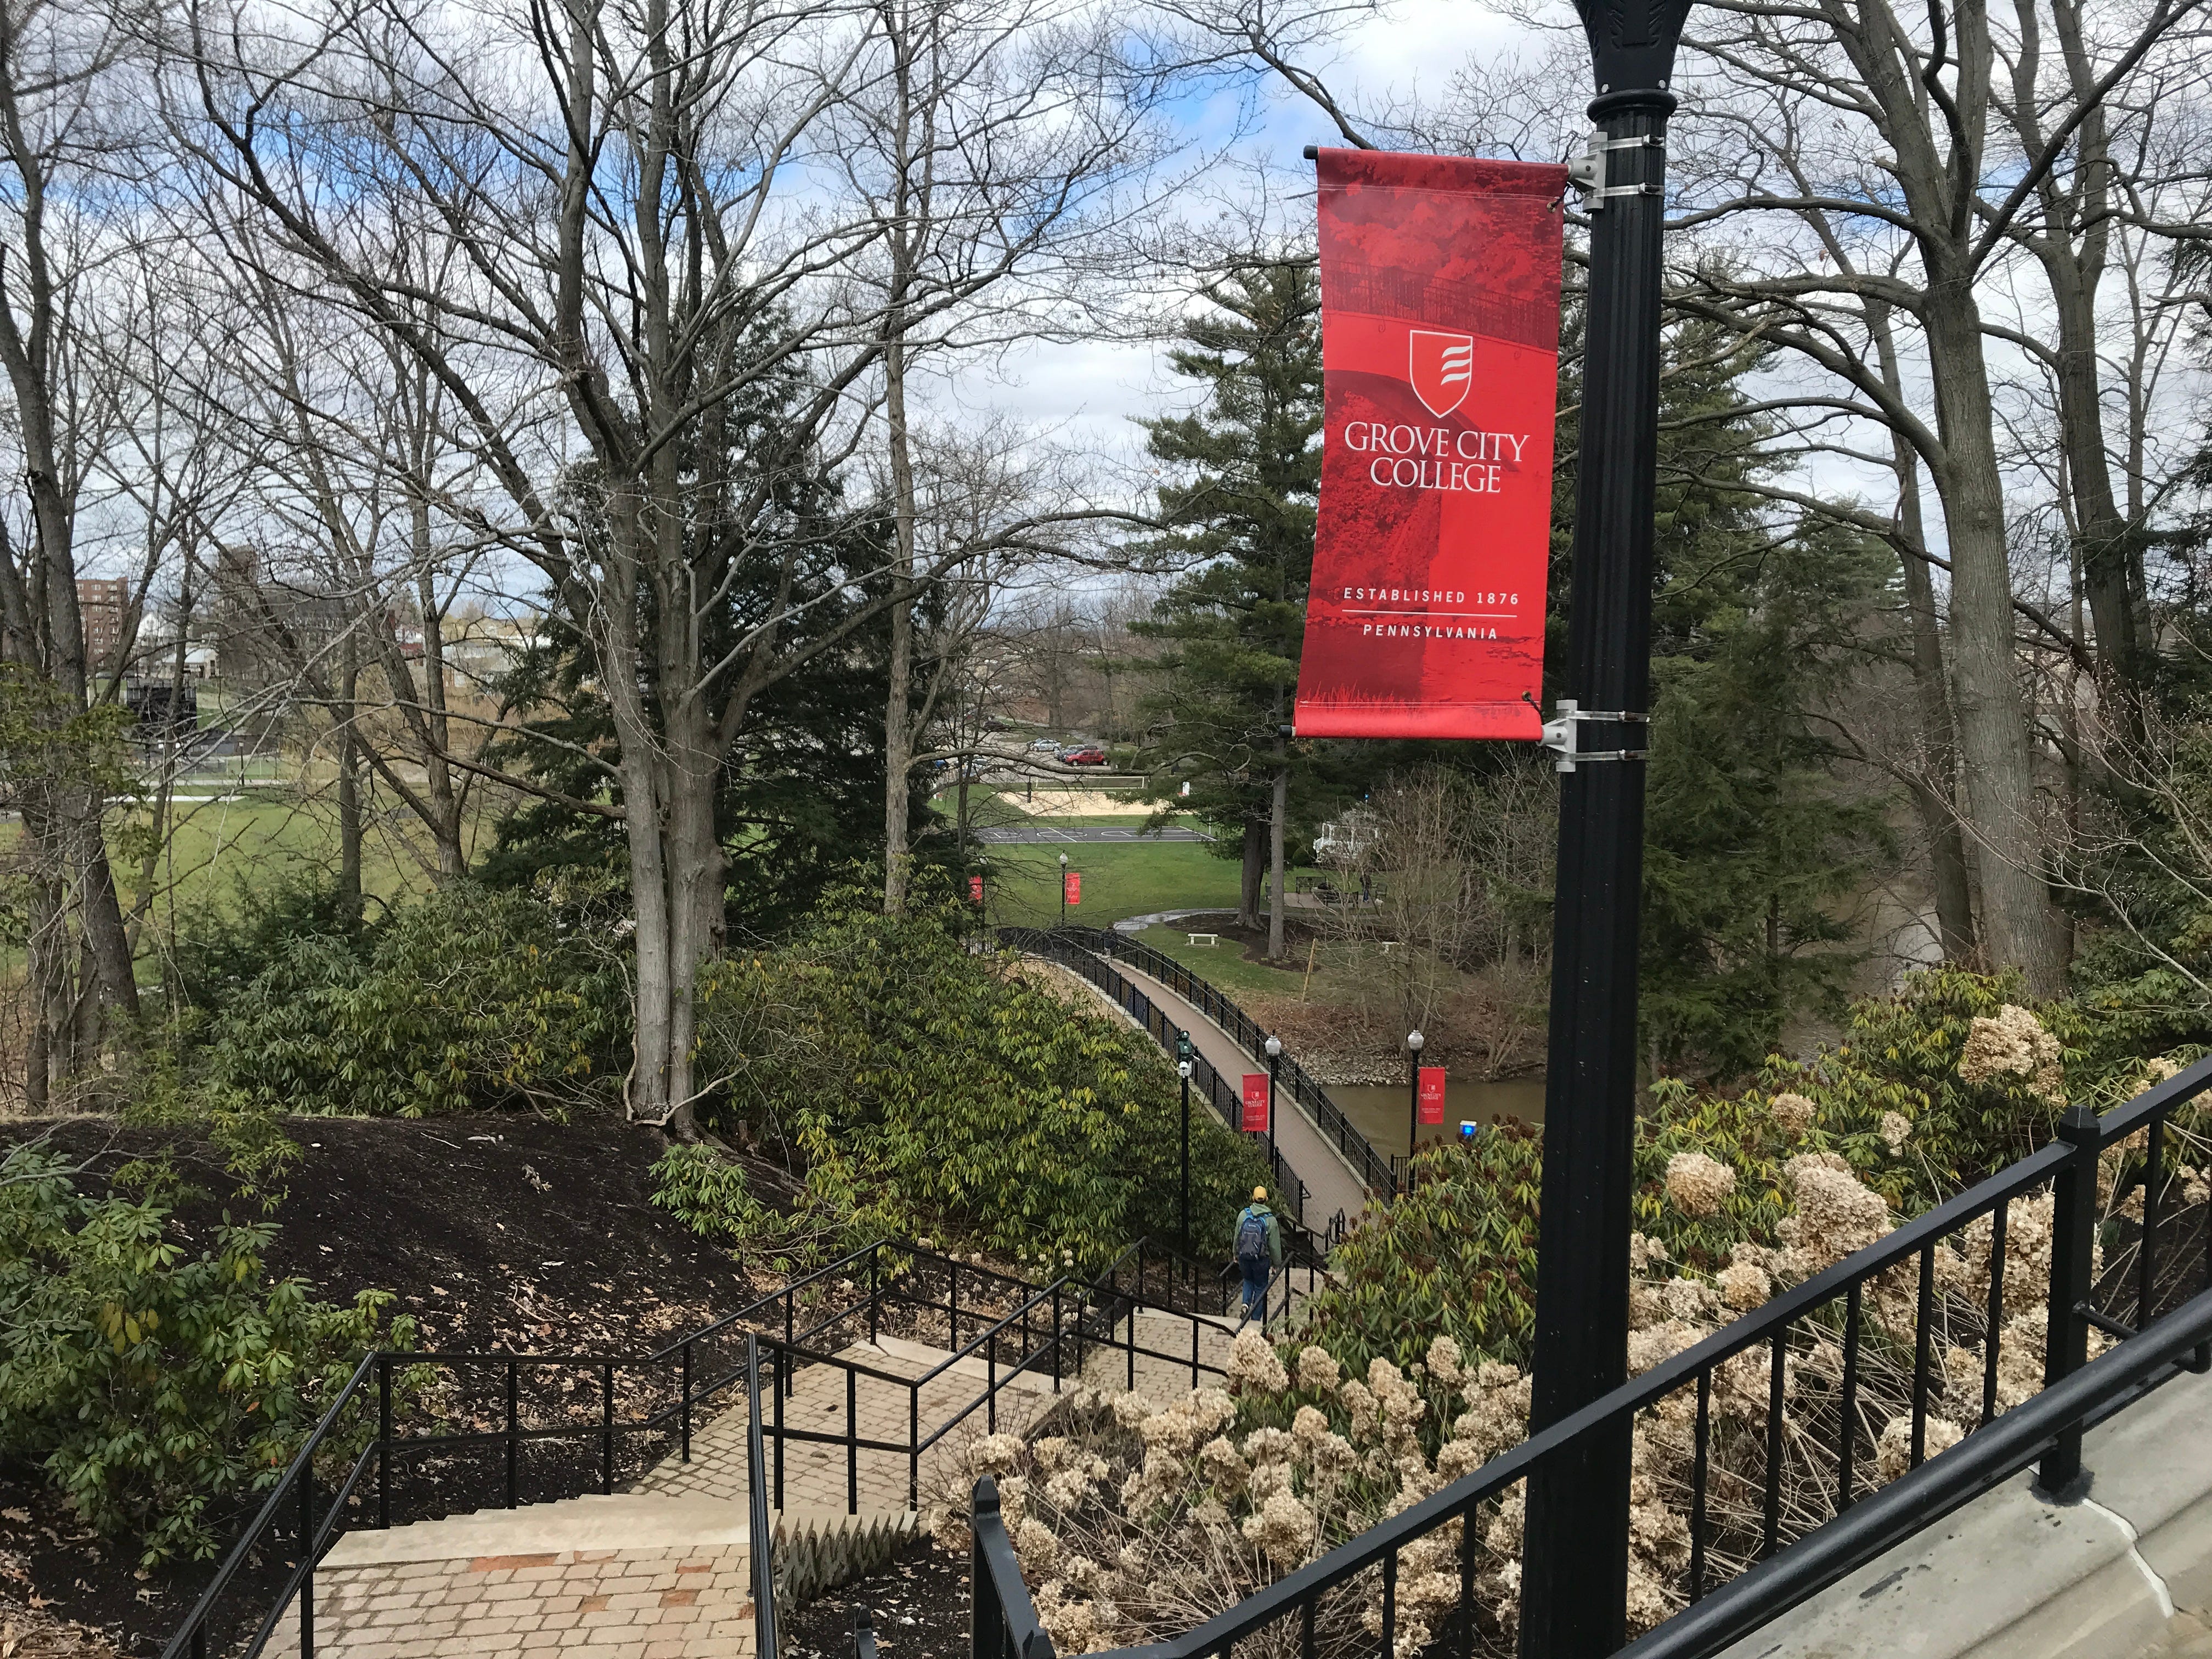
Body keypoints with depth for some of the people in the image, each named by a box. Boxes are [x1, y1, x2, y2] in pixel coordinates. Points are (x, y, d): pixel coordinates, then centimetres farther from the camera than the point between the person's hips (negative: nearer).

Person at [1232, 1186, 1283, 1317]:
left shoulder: (1243, 1215, -7)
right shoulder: (1270, 1220, -13)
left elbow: (1237, 1237, 3)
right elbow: (1275, 1245, -7)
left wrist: (1236, 1255, 19)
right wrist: (1276, 1264, 6)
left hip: (1244, 1257, 2)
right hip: (1261, 1259, -2)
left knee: (1248, 1280, 27)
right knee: (1260, 1287, 14)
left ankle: (1246, 1304, 5)